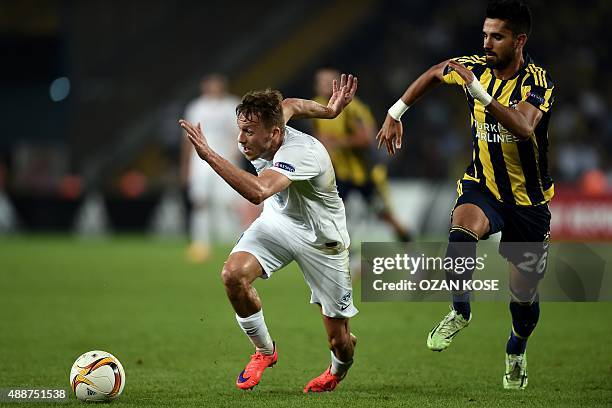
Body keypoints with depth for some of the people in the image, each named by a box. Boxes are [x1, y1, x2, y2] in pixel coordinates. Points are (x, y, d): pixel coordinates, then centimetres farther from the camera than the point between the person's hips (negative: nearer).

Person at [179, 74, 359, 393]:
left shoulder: (300, 153, -38)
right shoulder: (263, 136, -17)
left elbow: (258, 191, -56)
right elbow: (289, 106, 7)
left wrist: (208, 155, -57)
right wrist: (329, 111, 12)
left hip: (321, 240, -5)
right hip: (278, 222, 5)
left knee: (339, 339, 1)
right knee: (233, 274, -25)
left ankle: (337, 371, 42)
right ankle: (265, 351, 1)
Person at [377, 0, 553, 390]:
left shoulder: (537, 80, -20)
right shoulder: (476, 66, -7)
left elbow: (523, 127, -40)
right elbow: (435, 73, 16)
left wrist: (477, 89, -46)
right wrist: (395, 114, 13)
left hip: (528, 200, -2)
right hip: (482, 185, 2)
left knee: (524, 293, 8)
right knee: (462, 231, -35)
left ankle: (517, 352, 39)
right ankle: (459, 311, -16)